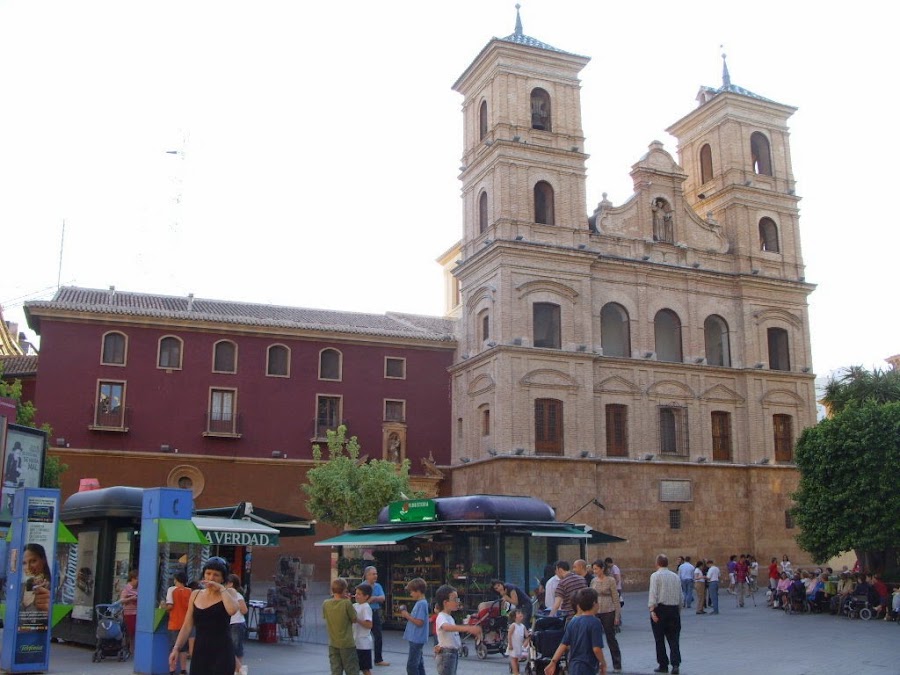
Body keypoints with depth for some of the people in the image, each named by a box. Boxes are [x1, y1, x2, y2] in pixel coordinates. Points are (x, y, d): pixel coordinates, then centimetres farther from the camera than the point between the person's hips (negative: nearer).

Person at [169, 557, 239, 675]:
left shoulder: (227, 594, -2)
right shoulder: (195, 595, 10)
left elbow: (232, 610, -26)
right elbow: (187, 626, 11)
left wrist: (221, 588, -17)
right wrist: (176, 648, 3)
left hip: (222, 652, -4)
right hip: (200, 651, 4)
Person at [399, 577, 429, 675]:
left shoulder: (422, 604, -18)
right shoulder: (420, 603, 13)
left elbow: (419, 622, -23)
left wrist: (407, 616, -14)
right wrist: (407, 615, 6)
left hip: (416, 639, -10)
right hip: (416, 639, 10)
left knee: (411, 665, -6)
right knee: (419, 663, 15)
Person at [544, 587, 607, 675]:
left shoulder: (573, 622, 7)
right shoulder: (595, 623, -14)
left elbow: (563, 645, 5)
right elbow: (596, 648, -18)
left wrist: (553, 662, 6)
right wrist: (603, 664, -4)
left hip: (573, 666, 8)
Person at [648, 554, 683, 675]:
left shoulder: (655, 576, -5)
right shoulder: (676, 576, 10)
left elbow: (653, 594, -14)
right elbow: (680, 595, 13)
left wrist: (652, 610, -16)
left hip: (660, 608, -4)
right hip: (674, 609, 4)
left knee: (660, 639, 6)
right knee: (673, 638, 6)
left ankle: (663, 665, 10)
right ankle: (675, 664, -7)